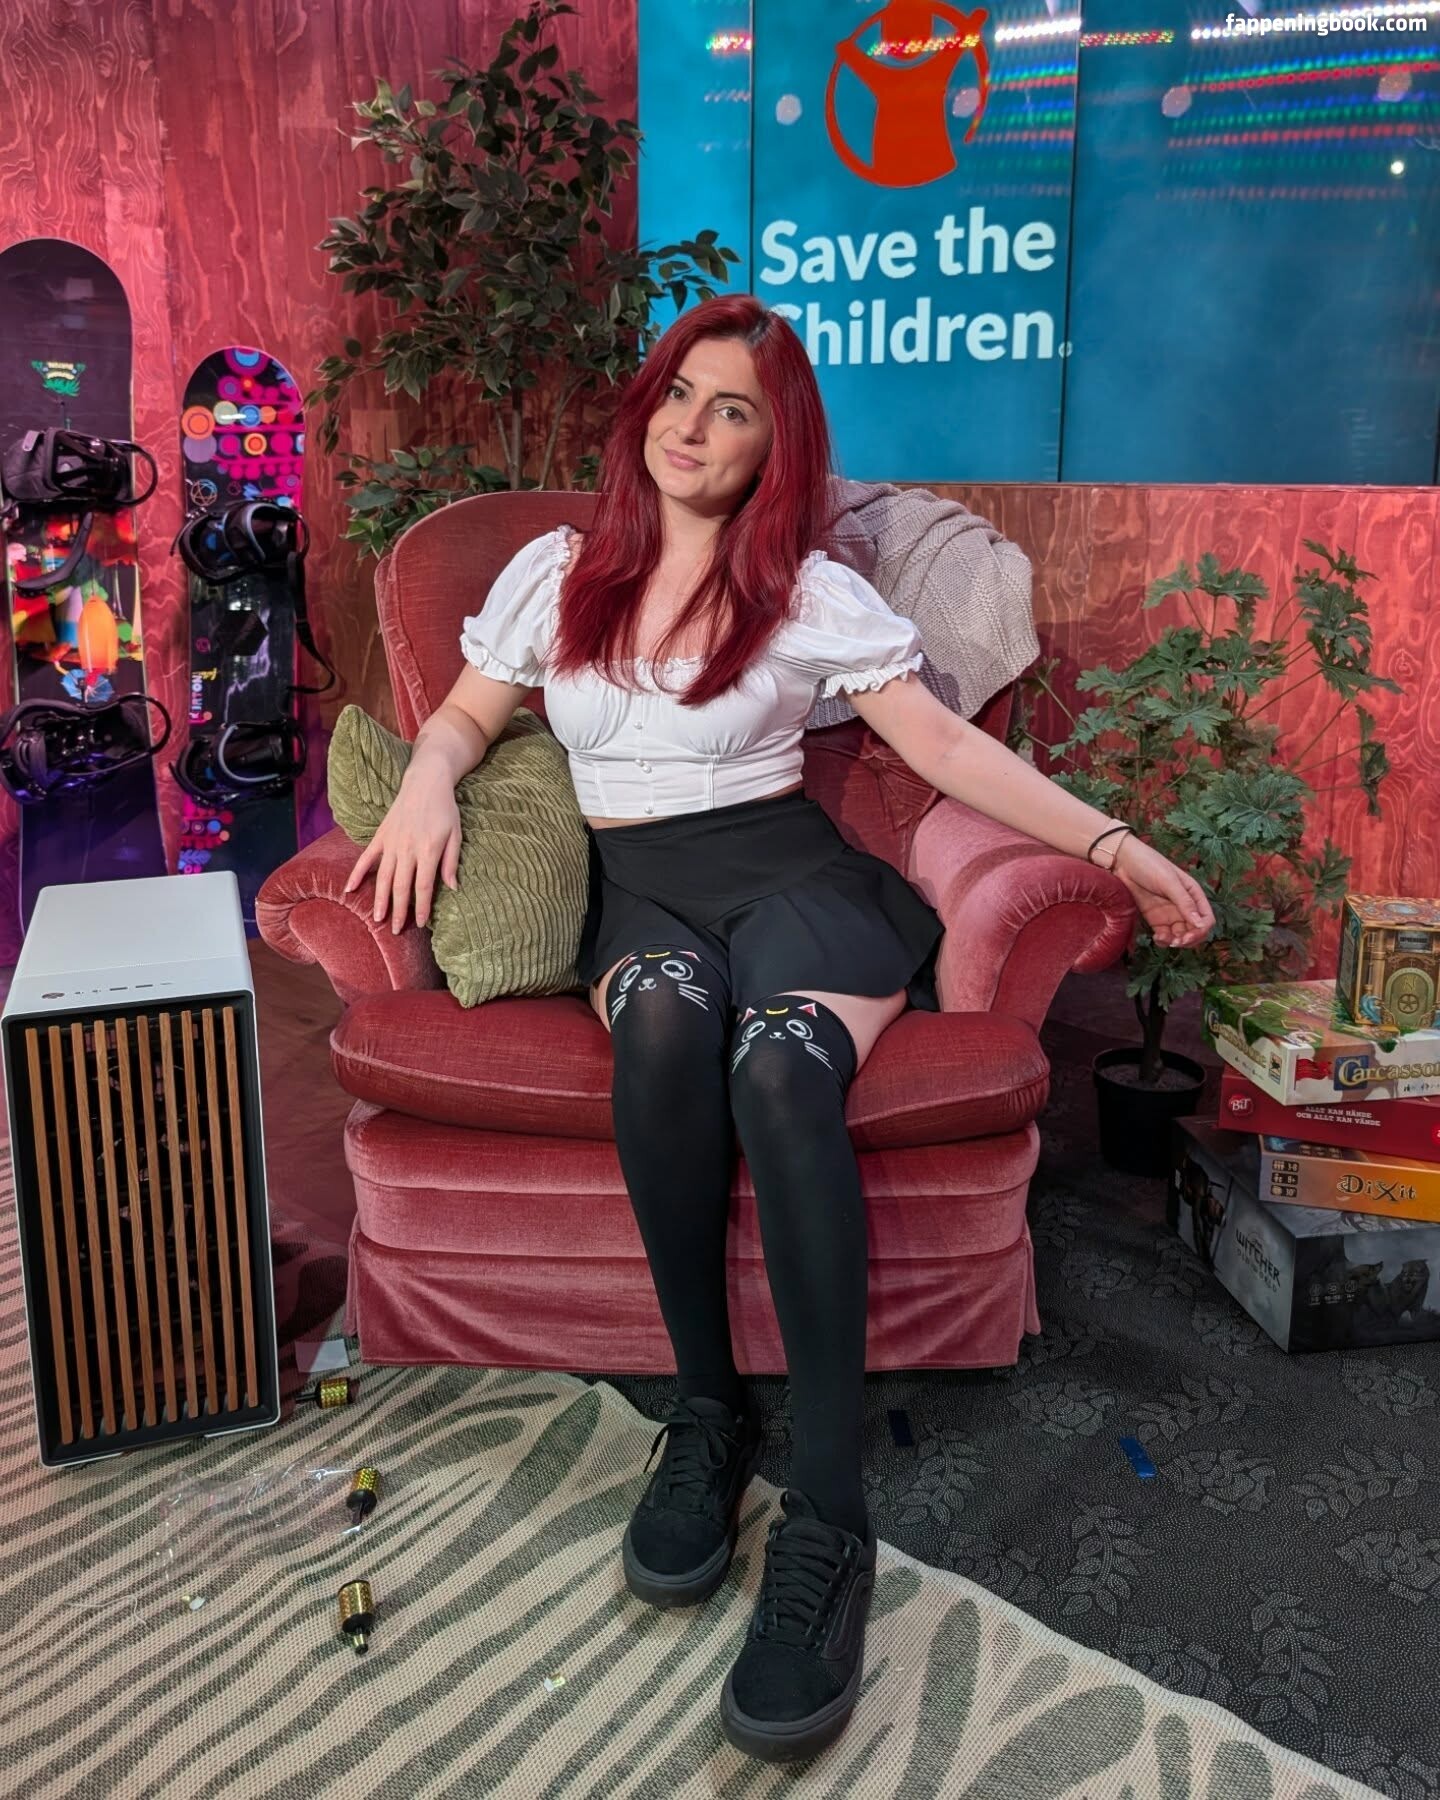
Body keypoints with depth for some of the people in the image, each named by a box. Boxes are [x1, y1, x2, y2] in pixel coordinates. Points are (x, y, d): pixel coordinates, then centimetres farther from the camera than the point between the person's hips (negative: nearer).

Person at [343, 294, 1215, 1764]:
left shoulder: (813, 594, 8)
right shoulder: (556, 572, 15)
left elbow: (944, 745, 7)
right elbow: (467, 711, 20)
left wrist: (1108, 842, -2)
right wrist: (428, 777, -5)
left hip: (788, 872, -1)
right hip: (636, 892, 2)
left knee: (780, 1060, -38)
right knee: (664, 1010, -38)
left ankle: (829, 1520, -33)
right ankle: (707, 1412, -21)